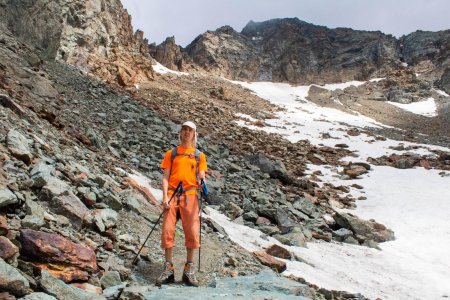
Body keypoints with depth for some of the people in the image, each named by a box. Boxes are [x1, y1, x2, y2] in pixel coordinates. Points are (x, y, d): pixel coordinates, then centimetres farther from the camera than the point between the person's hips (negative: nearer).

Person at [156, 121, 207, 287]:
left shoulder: (199, 155, 16)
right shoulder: (171, 153, 16)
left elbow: (201, 178, 8)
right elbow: (166, 177, 10)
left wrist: (201, 181, -17)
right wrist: (165, 197, -5)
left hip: (190, 196, -1)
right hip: (172, 195, 1)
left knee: (192, 232, -7)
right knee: (167, 231, -4)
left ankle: (189, 271, 4)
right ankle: (168, 270, 6)